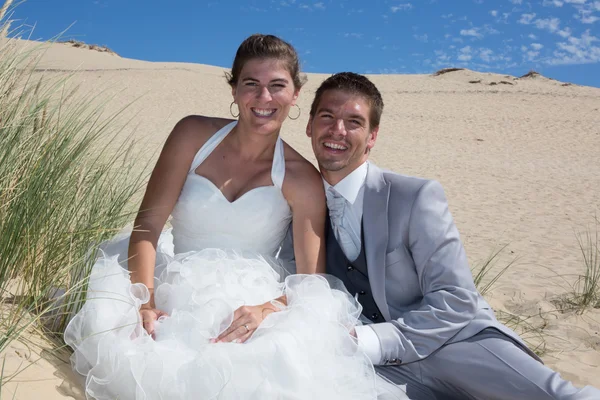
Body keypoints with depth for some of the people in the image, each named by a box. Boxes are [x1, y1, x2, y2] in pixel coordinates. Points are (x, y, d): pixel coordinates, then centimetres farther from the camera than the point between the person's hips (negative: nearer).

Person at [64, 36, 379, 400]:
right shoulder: (194, 135, 1)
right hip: (176, 292, 2)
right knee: (106, 328, -28)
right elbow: (147, 225, -3)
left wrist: (268, 309, -25)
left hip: (251, 303, -1)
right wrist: (145, 302, -17)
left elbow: (312, 282, -5)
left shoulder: (301, 179, -3)